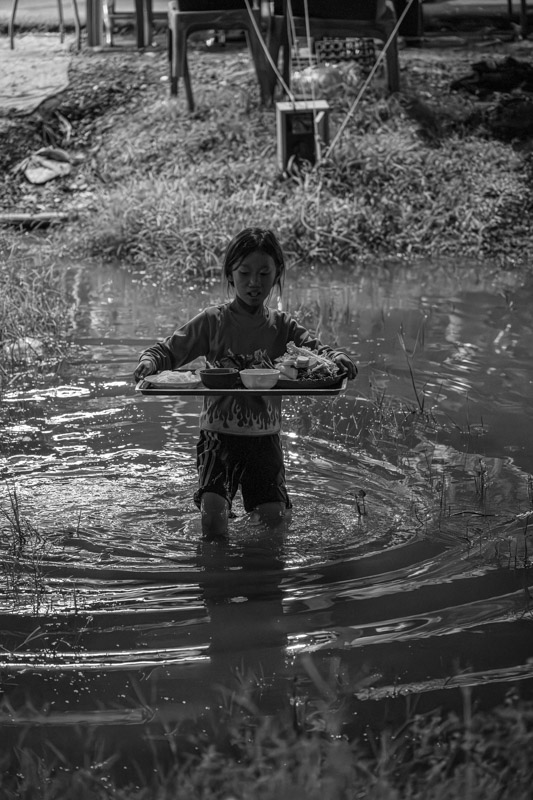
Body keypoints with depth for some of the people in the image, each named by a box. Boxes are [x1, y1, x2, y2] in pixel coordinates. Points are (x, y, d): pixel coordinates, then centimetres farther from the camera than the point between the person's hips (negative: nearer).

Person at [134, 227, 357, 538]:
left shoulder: (282, 325, 5)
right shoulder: (212, 321, 0)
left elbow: (315, 348, -6)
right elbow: (168, 351, 0)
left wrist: (339, 358, -29)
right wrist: (149, 361, -23)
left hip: (265, 434, 2)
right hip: (220, 432, -2)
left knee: (274, 515, -2)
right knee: (213, 510, -19)